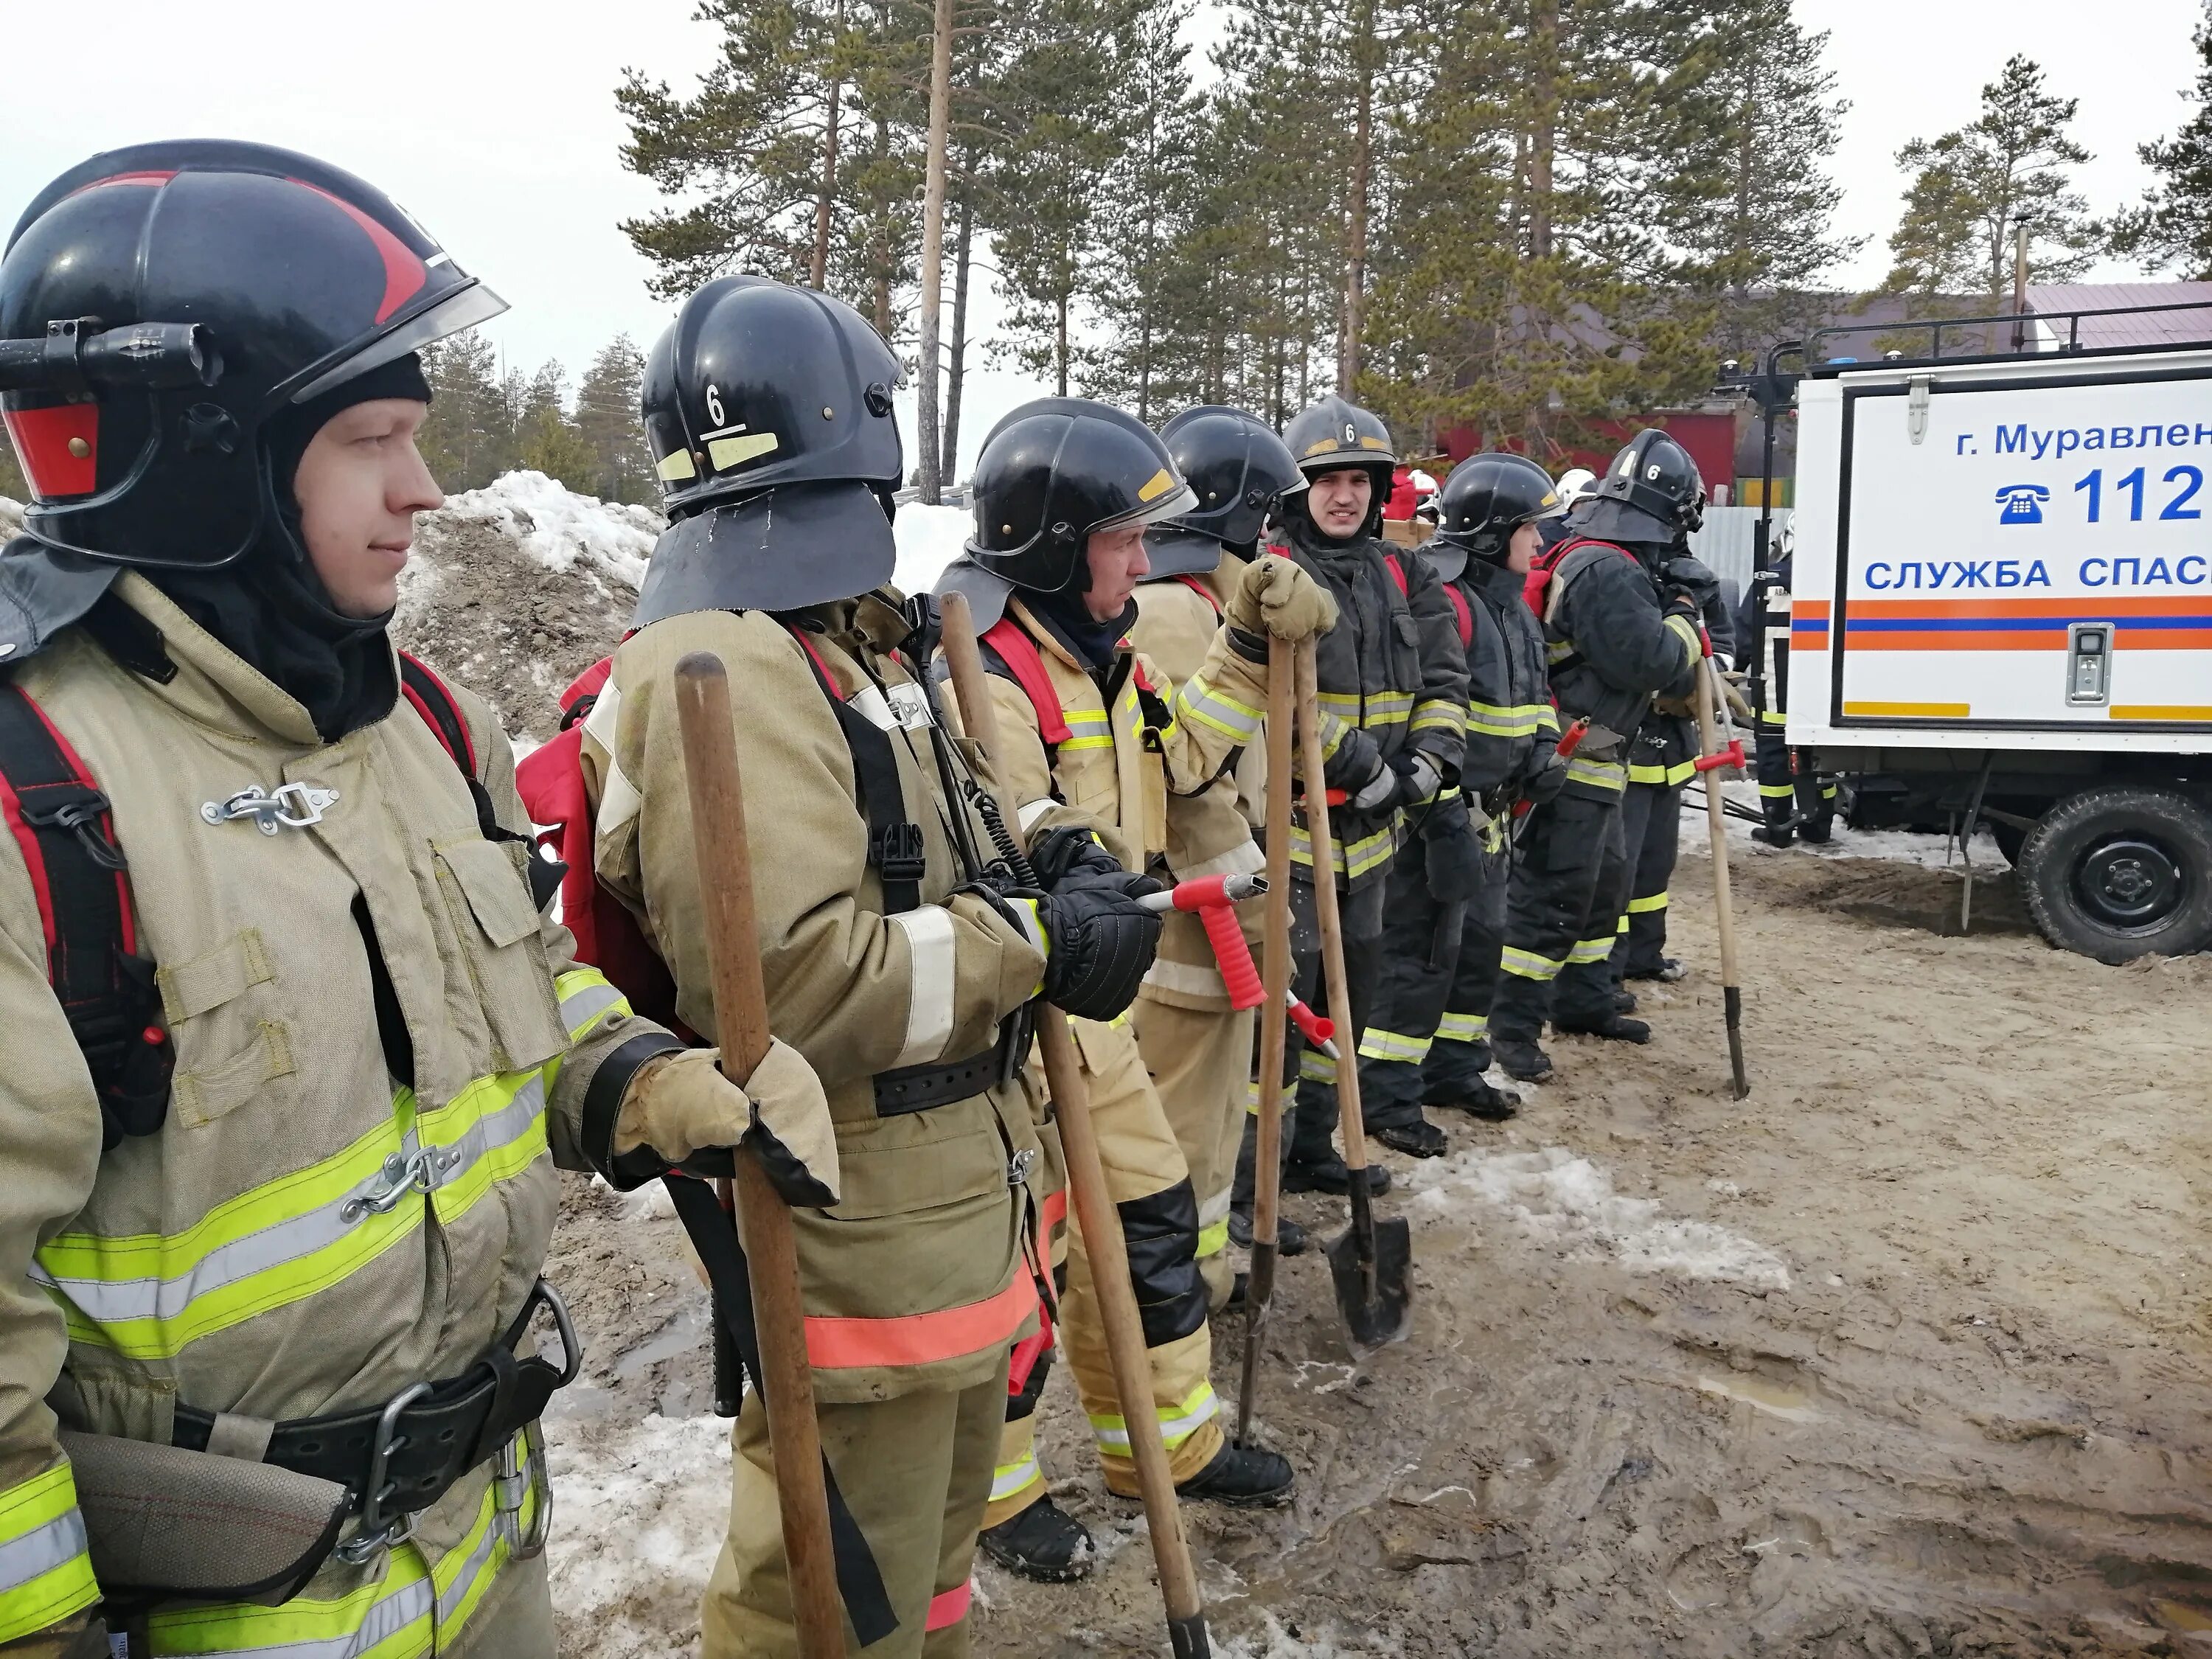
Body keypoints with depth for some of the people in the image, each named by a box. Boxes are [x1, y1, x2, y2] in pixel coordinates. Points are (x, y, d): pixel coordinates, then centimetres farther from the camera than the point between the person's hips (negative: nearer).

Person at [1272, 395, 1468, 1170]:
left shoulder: (1402, 576, 13)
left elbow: (1444, 677, 13)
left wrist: (1431, 756, -5)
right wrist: (1357, 763, -22)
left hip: (1370, 828, 8)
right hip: (1287, 822, -7)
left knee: (1347, 989, 17)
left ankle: (1312, 1144, 32)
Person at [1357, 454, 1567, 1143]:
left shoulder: (1513, 605, 14)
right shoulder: (1444, 603, -19)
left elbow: (1533, 691, 25)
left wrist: (1542, 751, 6)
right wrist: (1444, 812, -27)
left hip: (1491, 811, 10)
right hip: (1441, 812, -10)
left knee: (1479, 941, 17)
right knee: (1424, 949, -5)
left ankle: (1452, 1068, 31)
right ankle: (1384, 1091, 5)